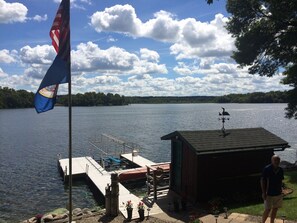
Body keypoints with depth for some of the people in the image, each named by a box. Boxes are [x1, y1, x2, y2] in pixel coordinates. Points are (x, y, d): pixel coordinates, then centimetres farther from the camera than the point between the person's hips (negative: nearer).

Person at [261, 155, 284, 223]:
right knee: (268, 210, 1)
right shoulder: (267, 169, -15)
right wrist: (264, 192, -14)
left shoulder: (281, 170, 1)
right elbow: (262, 181, -12)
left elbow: (280, 181, 11)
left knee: (275, 209, 13)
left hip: (278, 193, 5)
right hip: (269, 194, -5)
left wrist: (281, 190, 11)